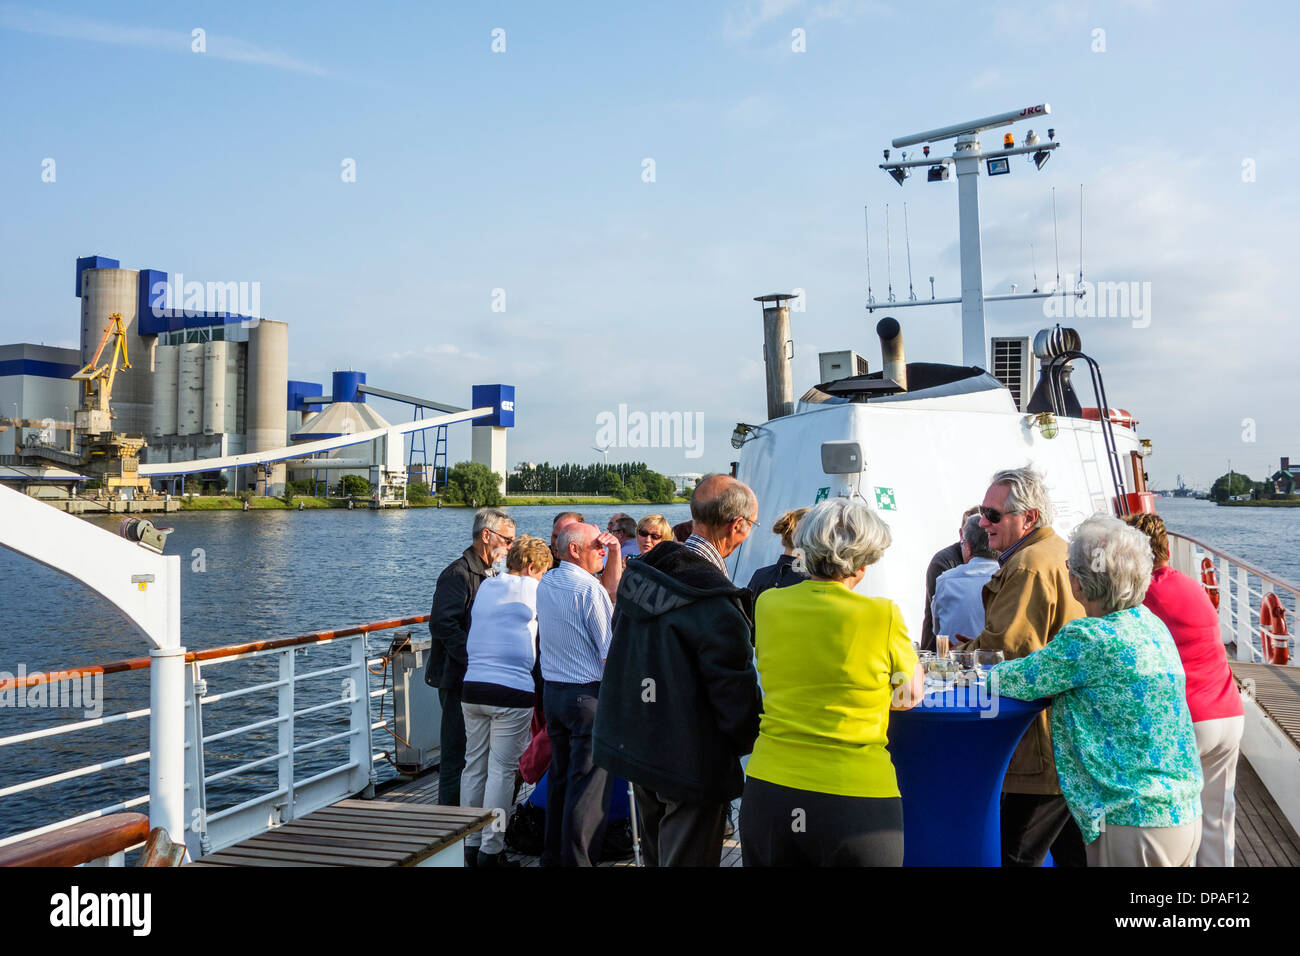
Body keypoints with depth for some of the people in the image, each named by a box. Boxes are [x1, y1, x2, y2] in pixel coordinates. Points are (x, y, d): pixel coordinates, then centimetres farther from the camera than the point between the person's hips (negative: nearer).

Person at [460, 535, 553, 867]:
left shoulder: (485, 586, 16)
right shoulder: (530, 588, -3)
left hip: (472, 688, 6)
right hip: (512, 691, -6)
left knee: (474, 766, 12)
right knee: (501, 771, 0)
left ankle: (470, 844, 20)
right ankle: (491, 850, 4)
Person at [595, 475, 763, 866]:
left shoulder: (641, 571, -1)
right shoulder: (718, 605, -26)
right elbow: (736, 694, -20)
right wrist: (747, 744, 0)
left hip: (634, 745, 8)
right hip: (692, 766, -8)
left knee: (656, 854, 24)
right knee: (686, 858, 7)